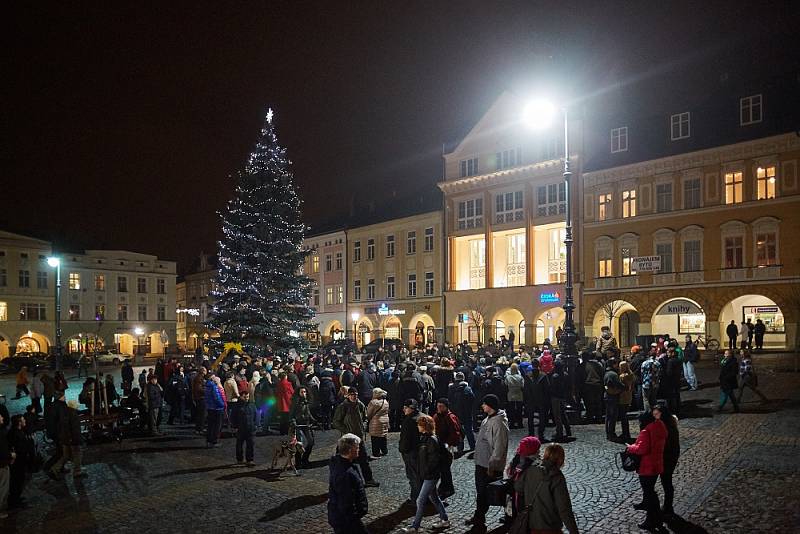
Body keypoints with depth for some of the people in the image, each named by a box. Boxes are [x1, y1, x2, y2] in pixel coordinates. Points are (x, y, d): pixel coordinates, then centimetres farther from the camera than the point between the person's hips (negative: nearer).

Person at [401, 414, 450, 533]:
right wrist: (420, 470, 9)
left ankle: (415, 527, 8)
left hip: (431, 475, -9)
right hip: (425, 475, 9)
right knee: (433, 497, 20)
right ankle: (444, 520, 34)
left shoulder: (432, 440, -22)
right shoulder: (423, 438, 6)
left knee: (420, 501, -2)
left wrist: (426, 470, -16)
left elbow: (434, 459, -22)